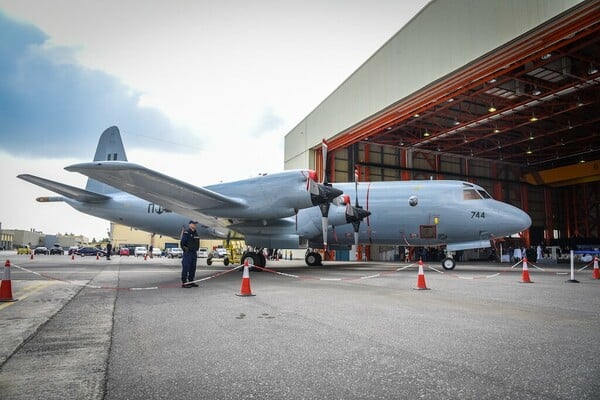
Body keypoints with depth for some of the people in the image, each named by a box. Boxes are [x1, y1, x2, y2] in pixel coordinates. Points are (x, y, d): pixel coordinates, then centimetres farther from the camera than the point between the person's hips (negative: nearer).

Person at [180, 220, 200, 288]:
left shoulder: (195, 233, 16)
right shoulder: (186, 232, -10)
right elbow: (182, 242, -15)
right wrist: (185, 249, -12)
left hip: (194, 253, 8)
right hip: (187, 253, -8)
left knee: (193, 268, 11)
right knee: (186, 268, -7)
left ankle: (191, 281, 19)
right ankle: (184, 282, -4)